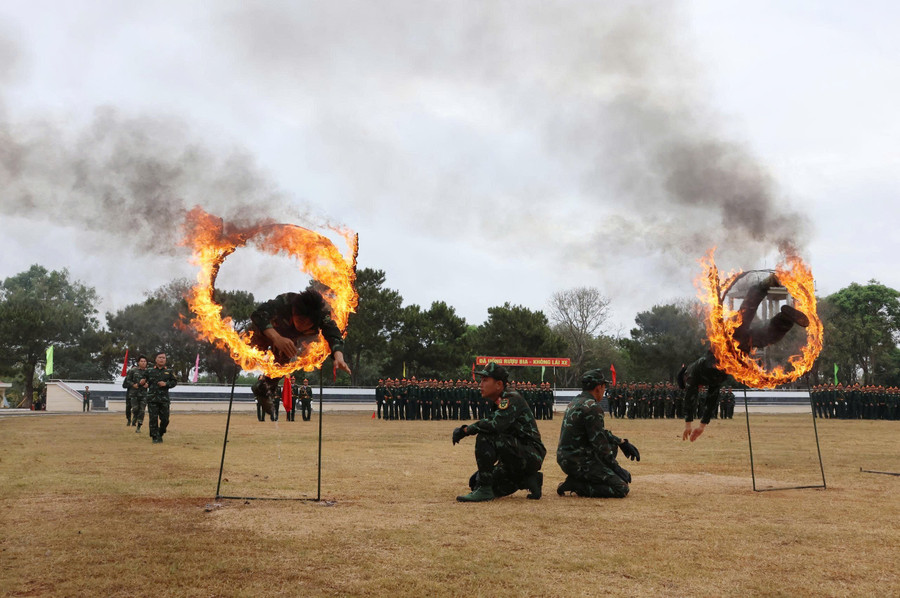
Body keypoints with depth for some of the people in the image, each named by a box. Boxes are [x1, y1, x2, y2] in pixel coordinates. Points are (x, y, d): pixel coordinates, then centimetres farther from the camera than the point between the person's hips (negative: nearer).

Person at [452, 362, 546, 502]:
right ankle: (527, 481, 9)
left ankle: (485, 490, -19)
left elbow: (494, 424, -30)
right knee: (476, 483, 6)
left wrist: (465, 430, -18)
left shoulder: (512, 400, -13)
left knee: (485, 437, -26)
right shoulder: (499, 403, 17)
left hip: (531, 456, -10)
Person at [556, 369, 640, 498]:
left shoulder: (576, 402, 13)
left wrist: (622, 442, 18)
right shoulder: (592, 407, -17)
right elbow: (599, 442, -17)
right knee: (622, 489, -9)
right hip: (578, 462, -10)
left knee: (612, 444, 24)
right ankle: (576, 485, -10)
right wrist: (616, 467, -7)